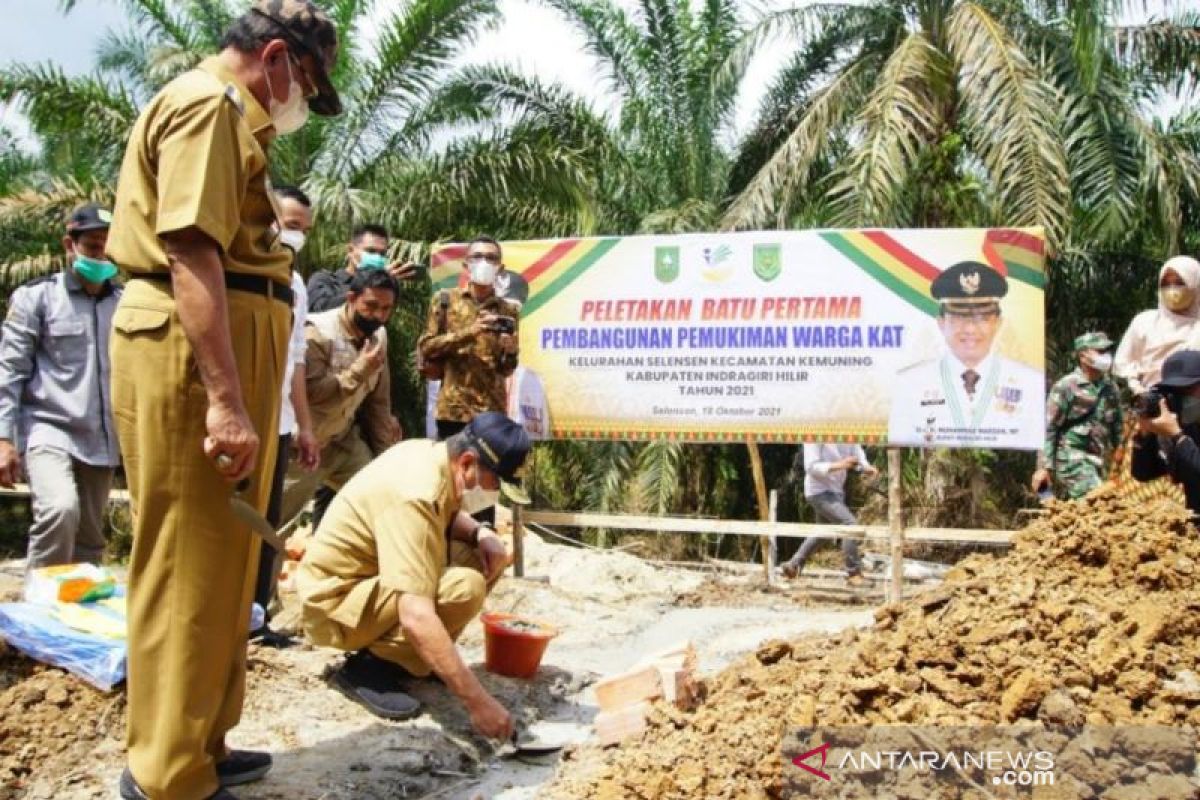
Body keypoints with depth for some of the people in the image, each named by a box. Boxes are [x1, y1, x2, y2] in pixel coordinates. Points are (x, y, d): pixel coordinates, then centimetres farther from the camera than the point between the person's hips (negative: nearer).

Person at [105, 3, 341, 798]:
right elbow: (192, 253, -20)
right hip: (194, 354, -11)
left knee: (220, 566, 16)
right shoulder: (209, 104, -8)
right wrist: (226, 400, -27)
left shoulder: (227, 116, 25)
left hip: (225, 352, 11)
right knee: (190, 570, -5)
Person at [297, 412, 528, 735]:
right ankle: (367, 668, -12)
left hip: (367, 576, 9)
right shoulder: (415, 495, -31)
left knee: (487, 557, 0)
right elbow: (416, 617, -40)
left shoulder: (431, 454, -4)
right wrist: (477, 701, -39)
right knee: (464, 587, -30)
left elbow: (447, 515, 19)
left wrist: (481, 533, -5)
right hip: (334, 601, -9)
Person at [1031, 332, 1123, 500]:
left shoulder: (1110, 387, 10)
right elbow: (1048, 428, -10)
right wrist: (1044, 467, -14)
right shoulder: (1066, 387, -9)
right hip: (1072, 460, -7)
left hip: (1099, 461, 7)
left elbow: (1117, 428, 20)